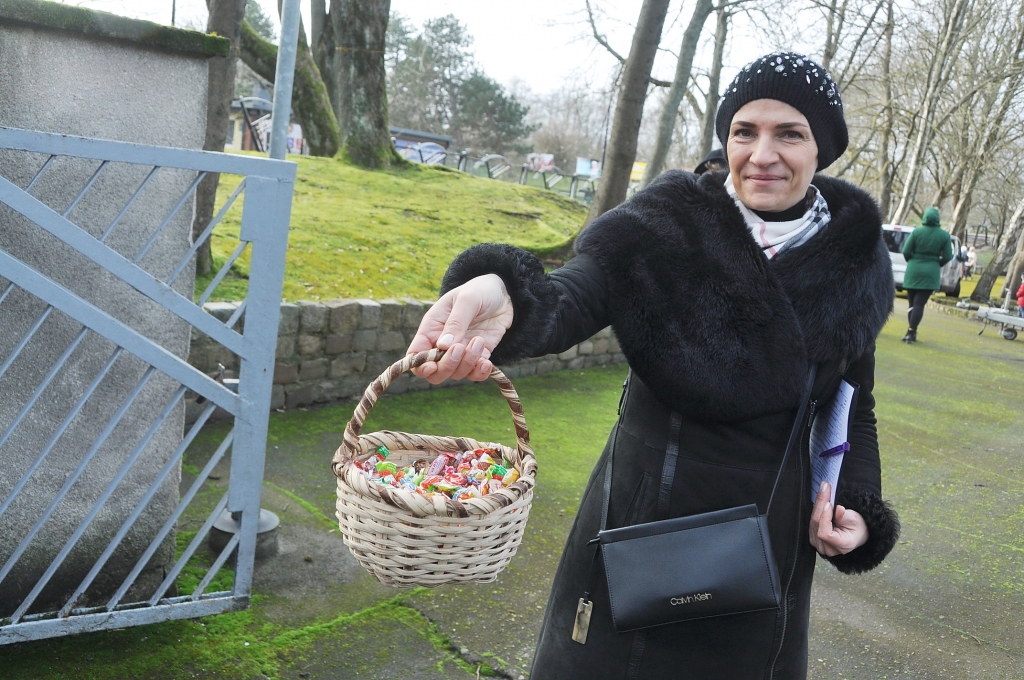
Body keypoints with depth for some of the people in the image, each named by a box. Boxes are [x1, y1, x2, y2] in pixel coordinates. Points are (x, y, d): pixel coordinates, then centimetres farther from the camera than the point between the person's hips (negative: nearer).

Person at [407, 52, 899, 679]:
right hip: (647, 506, -2)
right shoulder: (669, 224, -12)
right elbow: (574, 296, -30)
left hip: (771, 529, 3)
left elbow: (855, 405, 9)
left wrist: (860, 506, -5)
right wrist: (504, 296, -53)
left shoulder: (857, 258, -1)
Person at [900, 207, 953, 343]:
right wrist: (937, 264, 16)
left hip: (913, 270, 0)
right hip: (931, 272, 0)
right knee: (919, 303, 1)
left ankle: (911, 332, 14)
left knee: (912, 302, 12)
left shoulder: (916, 232, -6)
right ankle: (911, 332, -5)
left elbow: (905, 251, -7)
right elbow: (947, 257, -3)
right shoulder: (944, 235, -3)